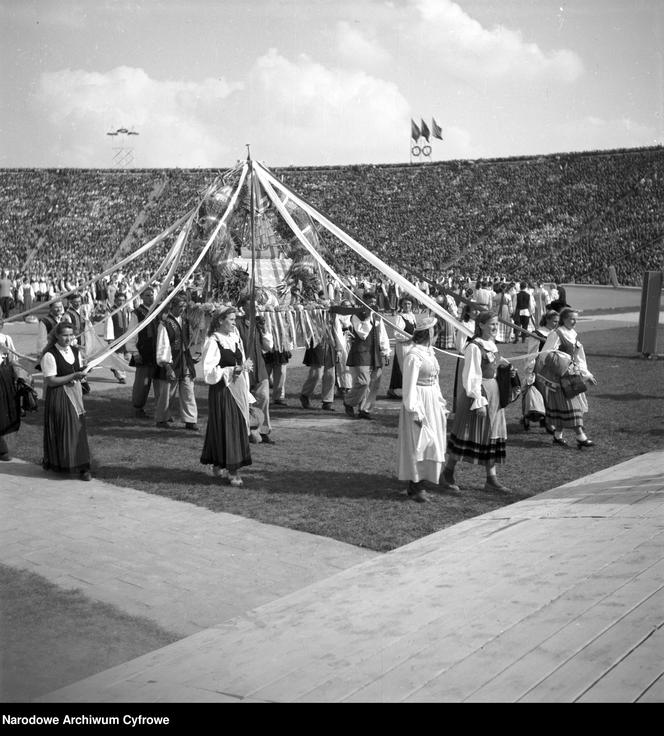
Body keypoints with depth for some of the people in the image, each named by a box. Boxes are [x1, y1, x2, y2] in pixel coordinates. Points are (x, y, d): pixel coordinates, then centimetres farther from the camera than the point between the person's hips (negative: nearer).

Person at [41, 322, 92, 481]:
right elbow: (51, 381, -17)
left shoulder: (76, 351, 8)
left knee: (78, 429, 6)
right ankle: (57, 464, 14)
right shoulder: (50, 355, -14)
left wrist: (82, 373, -6)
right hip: (58, 396, -6)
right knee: (62, 430, -1)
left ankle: (82, 468, 13)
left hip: (75, 395, 6)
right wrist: (73, 376, -21)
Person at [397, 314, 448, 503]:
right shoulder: (413, 355, -16)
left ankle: (418, 484, 20)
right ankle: (414, 487, 3)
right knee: (418, 444, -5)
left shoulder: (429, 351, 12)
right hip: (419, 402, -9)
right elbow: (410, 385, -18)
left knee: (431, 443, 11)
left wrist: (441, 403, 19)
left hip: (432, 402, 9)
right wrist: (415, 411, -20)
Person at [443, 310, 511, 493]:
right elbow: (471, 377, -20)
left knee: (492, 436, 9)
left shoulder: (492, 345, 10)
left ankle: (491, 479, 15)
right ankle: (447, 474, 15)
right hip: (477, 392, -9)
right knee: (468, 434, 0)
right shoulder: (474, 347, -17)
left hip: (493, 393, 9)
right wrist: (478, 401, -22)